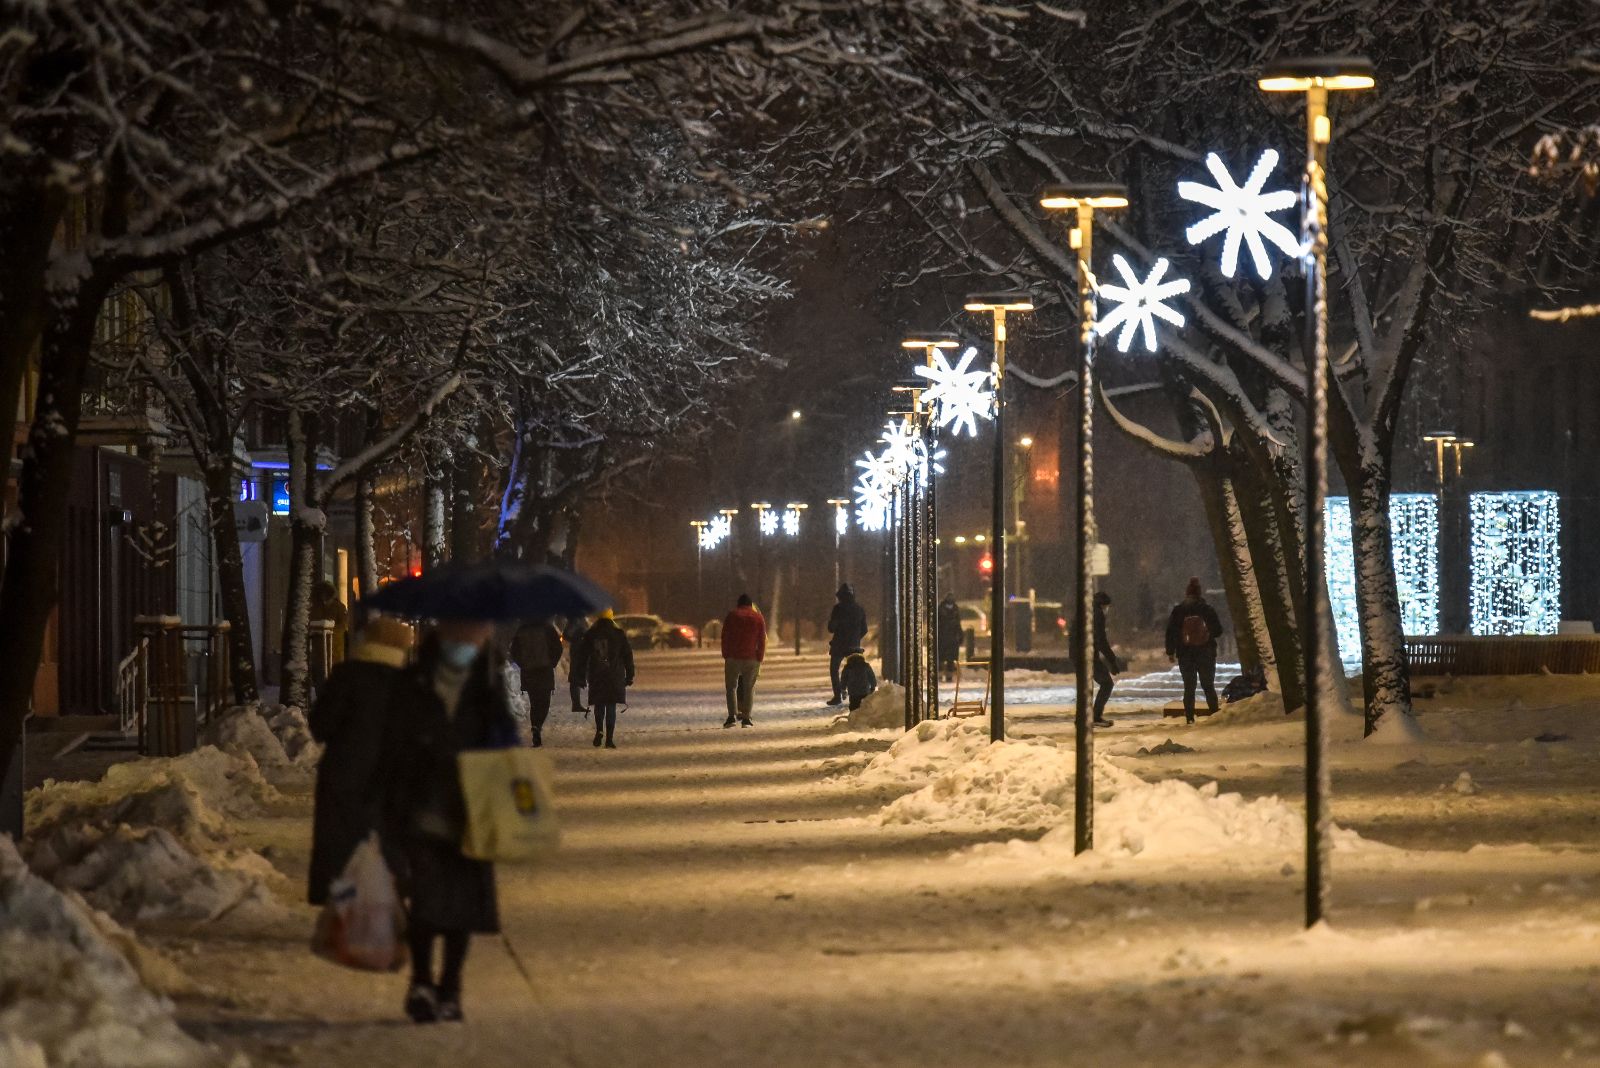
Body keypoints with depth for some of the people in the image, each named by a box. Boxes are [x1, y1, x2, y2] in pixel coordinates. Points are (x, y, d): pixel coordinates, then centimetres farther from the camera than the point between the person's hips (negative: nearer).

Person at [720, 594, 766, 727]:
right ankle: (746, 717, 0)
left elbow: (725, 638, 0)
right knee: (749, 688, 8)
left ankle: (732, 715, -10)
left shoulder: (732, 616, 3)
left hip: (733, 657, -1)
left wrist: (725, 656, 4)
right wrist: (759, 659, 8)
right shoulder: (758, 618, 6)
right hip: (752, 659, 1)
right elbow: (762, 641, 4)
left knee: (731, 686, 5)